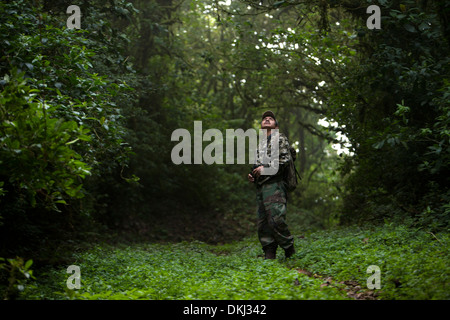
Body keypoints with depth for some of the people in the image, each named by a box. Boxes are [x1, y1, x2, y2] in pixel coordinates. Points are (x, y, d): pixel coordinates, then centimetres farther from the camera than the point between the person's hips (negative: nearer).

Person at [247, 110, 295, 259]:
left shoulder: (280, 138, 6)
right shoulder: (260, 144, 27)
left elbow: (285, 159, -8)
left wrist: (265, 168, -13)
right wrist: (252, 175, 14)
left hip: (274, 185, -7)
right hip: (260, 187, 7)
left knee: (276, 220, -17)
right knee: (263, 223, 2)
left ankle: (289, 250, -2)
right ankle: (269, 256, 5)